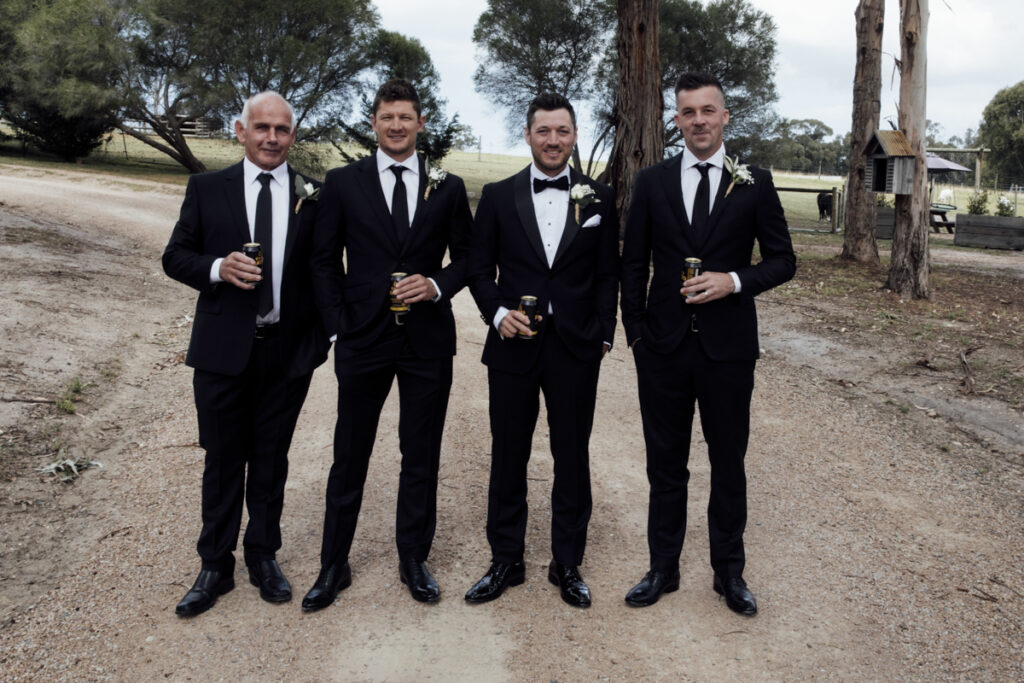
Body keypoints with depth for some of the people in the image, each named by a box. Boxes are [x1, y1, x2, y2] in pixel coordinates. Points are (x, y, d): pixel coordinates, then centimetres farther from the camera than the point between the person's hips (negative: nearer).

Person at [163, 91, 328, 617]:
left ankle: (264, 556, 30)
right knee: (222, 460, 9)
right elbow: (175, 256, 5)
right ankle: (215, 567, 25)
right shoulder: (206, 188, 3)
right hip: (223, 350, 0)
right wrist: (218, 268, -16)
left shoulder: (313, 195, 3)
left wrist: (321, 335, 0)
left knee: (271, 459, 13)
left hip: (287, 351, 1)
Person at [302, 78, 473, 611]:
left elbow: (466, 258, 9)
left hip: (428, 341, 1)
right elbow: (325, 262, 5)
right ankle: (334, 566, 24)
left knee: (421, 458, 10)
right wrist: (338, 326, -3)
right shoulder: (342, 183, 4)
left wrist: (437, 284, -10)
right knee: (349, 458, 8)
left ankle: (414, 560, 27)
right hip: (362, 340, -1)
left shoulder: (448, 187, 6)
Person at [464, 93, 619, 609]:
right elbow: (479, 269, 6)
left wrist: (603, 334, 0)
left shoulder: (599, 198, 6)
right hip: (514, 344, 0)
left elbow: (608, 274, 7)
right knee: (507, 456, 9)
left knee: (572, 458, 8)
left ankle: (567, 565, 25)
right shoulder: (497, 197, 5)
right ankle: (506, 562, 26)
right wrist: (498, 313, -10)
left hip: (575, 348, 0)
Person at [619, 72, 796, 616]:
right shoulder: (652, 182, 5)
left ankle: (729, 572, 28)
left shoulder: (754, 184, 1)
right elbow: (633, 264, 7)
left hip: (728, 347, -1)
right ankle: (663, 569, 26)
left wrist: (735, 281, -15)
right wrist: (635, 333, 3)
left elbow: (782, 260, 4)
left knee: (729, 464, 10)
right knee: (665, 463, 11)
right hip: (664, 347, 1)